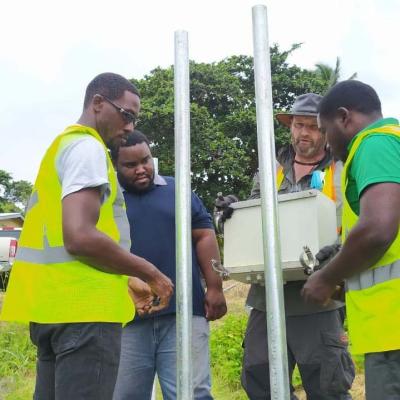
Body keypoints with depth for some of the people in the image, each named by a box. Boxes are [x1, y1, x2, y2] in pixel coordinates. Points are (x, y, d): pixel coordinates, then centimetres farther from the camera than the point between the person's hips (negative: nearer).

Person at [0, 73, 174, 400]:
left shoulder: (62, 146, 23)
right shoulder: (87, 147, -8)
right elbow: (80, 237, -21)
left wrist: (127, 284, 20)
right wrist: (150, 273, -9)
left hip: (56, 303, 10)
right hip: (84, 305, -10)